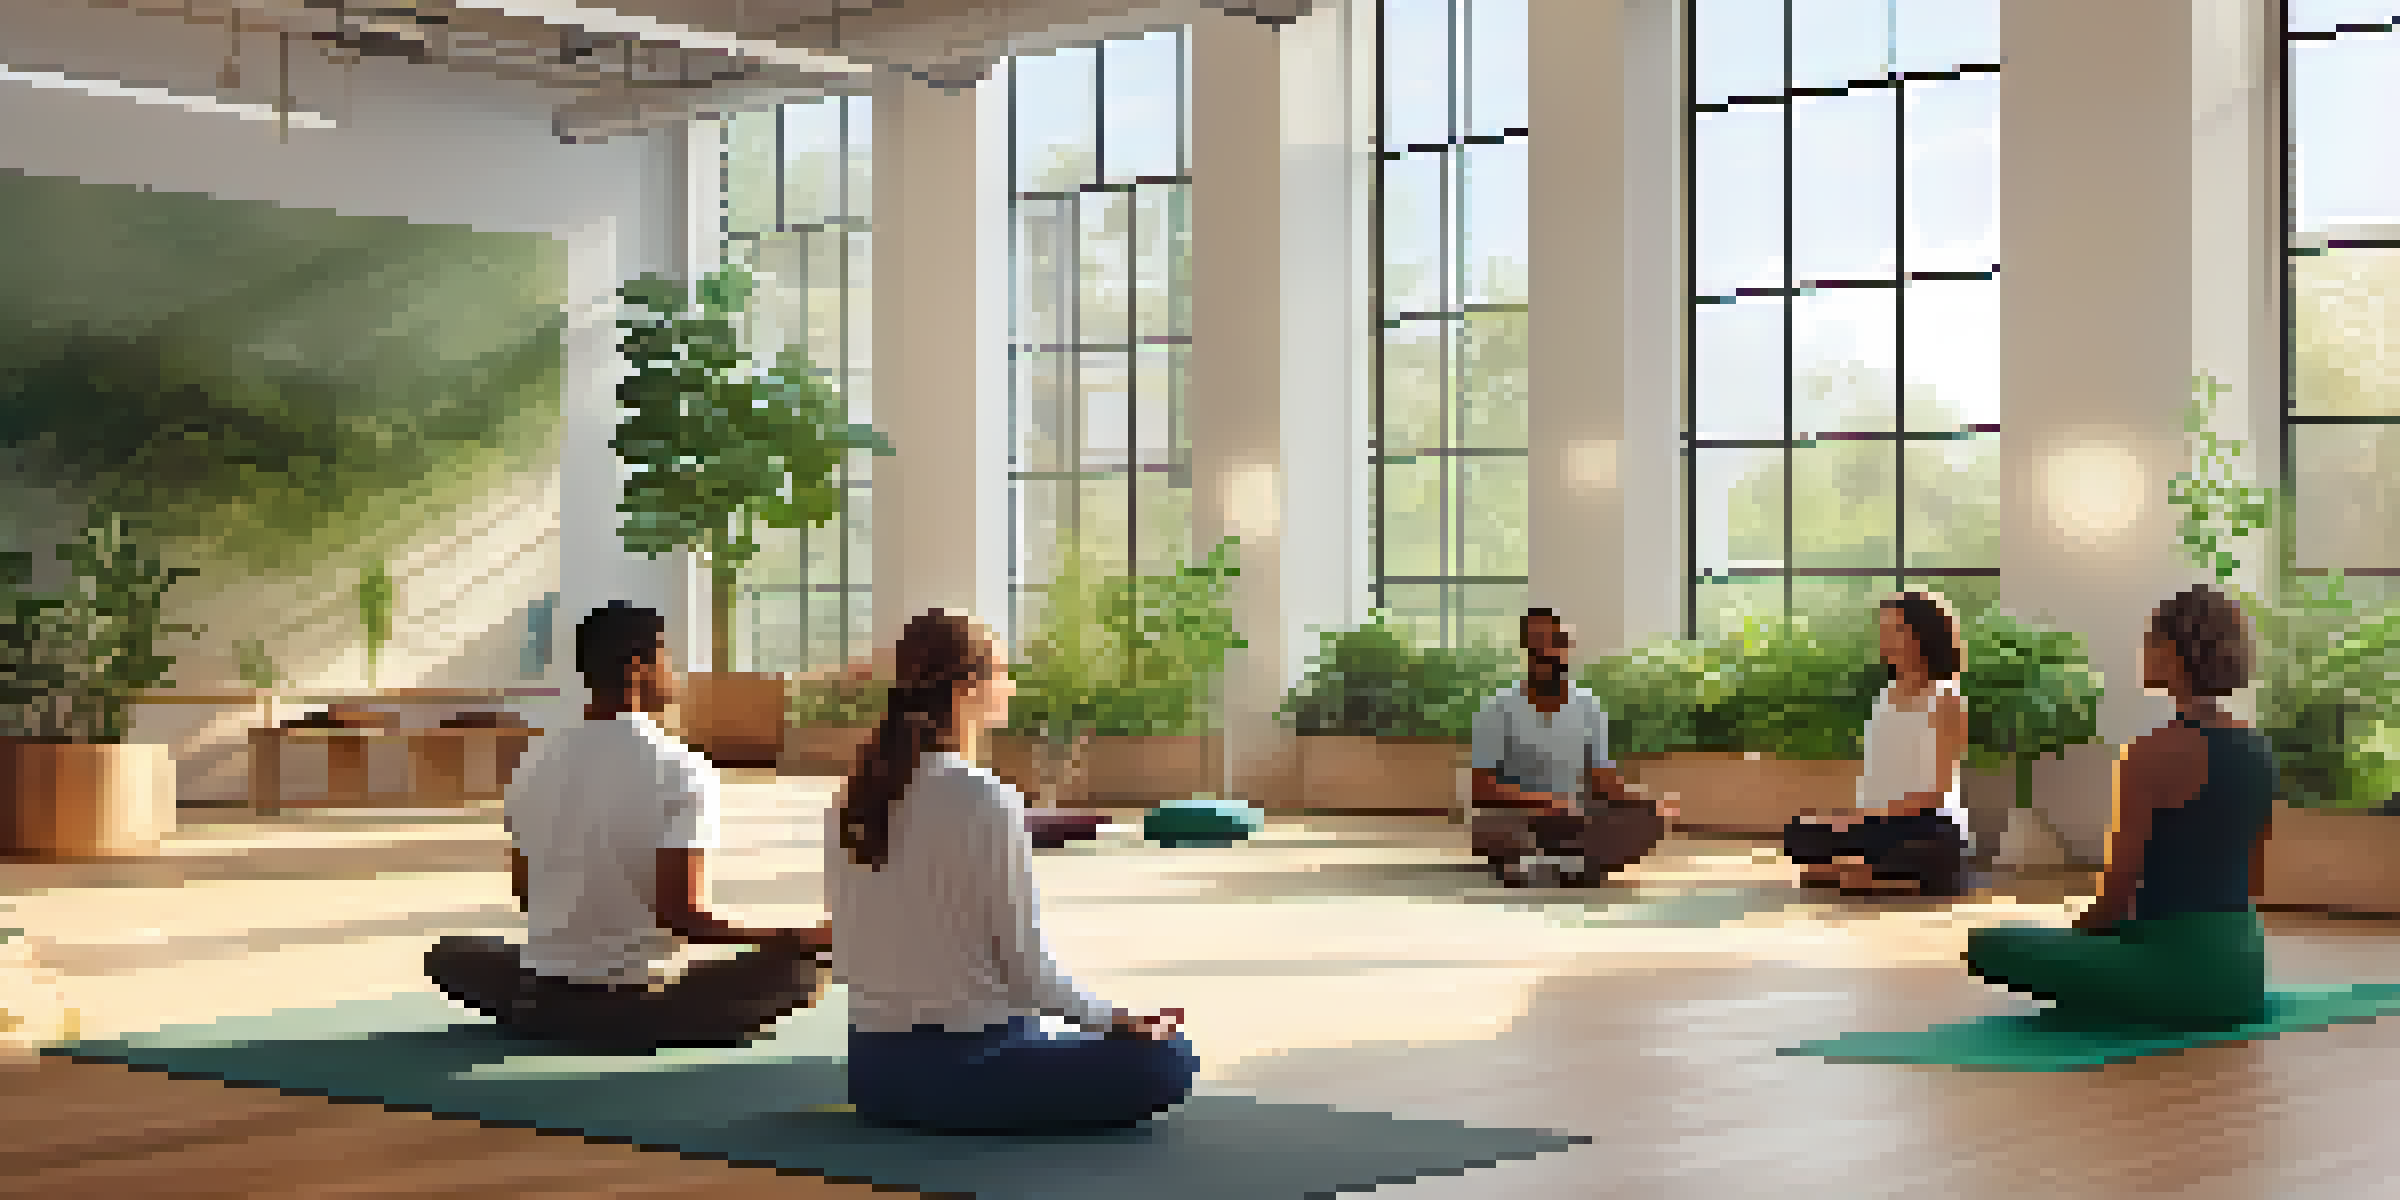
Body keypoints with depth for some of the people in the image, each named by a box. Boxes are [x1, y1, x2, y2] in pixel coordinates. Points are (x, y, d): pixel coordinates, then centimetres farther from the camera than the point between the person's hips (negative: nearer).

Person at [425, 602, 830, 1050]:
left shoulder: (538, 765, 1)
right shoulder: (684, 772, -14)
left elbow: (522, 891, 11)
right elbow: (680, 913, -20)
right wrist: (794, 940, -9)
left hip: (540, 999, 4)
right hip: (643, 1006, -4)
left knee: (452, 953, 34)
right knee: (796, 965, 11)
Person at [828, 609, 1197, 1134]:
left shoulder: (851, 803, 3)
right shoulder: (985, 800, -18)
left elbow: (850, 957, 10)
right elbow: (1026, 962, -14)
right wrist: (1116, 1020, 1)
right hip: (963, 1069, -8)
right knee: (1167, 1058, 3)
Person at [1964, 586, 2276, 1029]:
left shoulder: (2158, 751, -16)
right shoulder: (2256, 747, 8)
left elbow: (2119, 888, -13)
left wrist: (2079, 936, 6)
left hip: (2183, 971, -8)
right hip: (2245, 964, 8)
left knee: (1987, 944, -1)